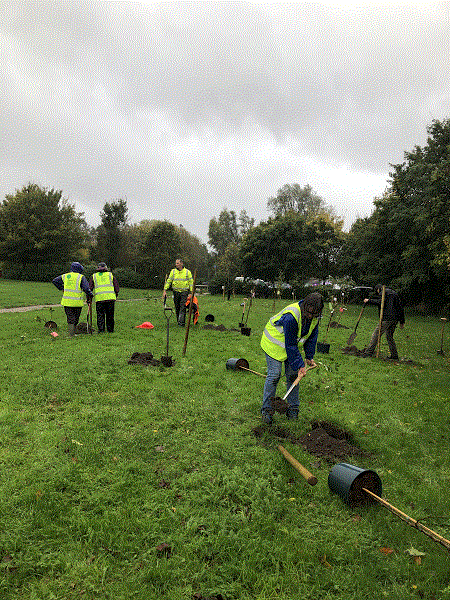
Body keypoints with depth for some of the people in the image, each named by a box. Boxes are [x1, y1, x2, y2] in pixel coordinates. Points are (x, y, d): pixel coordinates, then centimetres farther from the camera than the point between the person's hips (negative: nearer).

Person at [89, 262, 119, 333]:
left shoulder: (94, 276, 14)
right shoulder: (110, 275, 15)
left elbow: (90, 288, 9)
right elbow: (116, 285, 11)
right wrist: (116, 294, 21)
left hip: (99, 298, 0)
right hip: (110, 297, 1)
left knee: (100, 315, 4)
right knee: (110, 315, 8)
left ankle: (101, 330, -2)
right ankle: (110, 330, 11)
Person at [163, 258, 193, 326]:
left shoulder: (187, 272, 2)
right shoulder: (173, 271, 7)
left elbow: (191, 282, 3)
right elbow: (168, 281, 7)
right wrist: (165, 290, -1)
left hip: (184, 292, -3)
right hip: (176, 292, 3)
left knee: (183, 307, -11)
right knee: (177, 307, 7)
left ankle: (181, 322, -14)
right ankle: (178, 321, 18)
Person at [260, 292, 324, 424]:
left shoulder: (315, 315, -15)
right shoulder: (291, 317, -37)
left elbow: (312, 336, 2)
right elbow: (290, 345, -31)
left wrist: (309, 356, 2)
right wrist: (299, 365, -26)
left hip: (293, 344, 6)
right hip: (275, 343, -6)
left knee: (293, 376, 3)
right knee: (274, 375, -11)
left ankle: (293, 409, 15)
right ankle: (266, 410, 1)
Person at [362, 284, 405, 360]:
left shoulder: (383, 292, 1)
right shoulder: (394, 293, 26)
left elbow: (381, 302, -18)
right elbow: (400, 306, 23)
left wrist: (369, 301, -11)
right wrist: (402, 321, 23)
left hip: (386, 318, -8)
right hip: (395, 319, 8)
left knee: (376, 335, -6)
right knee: (389, 337, 16)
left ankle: (368, 353, -7)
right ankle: (394, 355, 15)